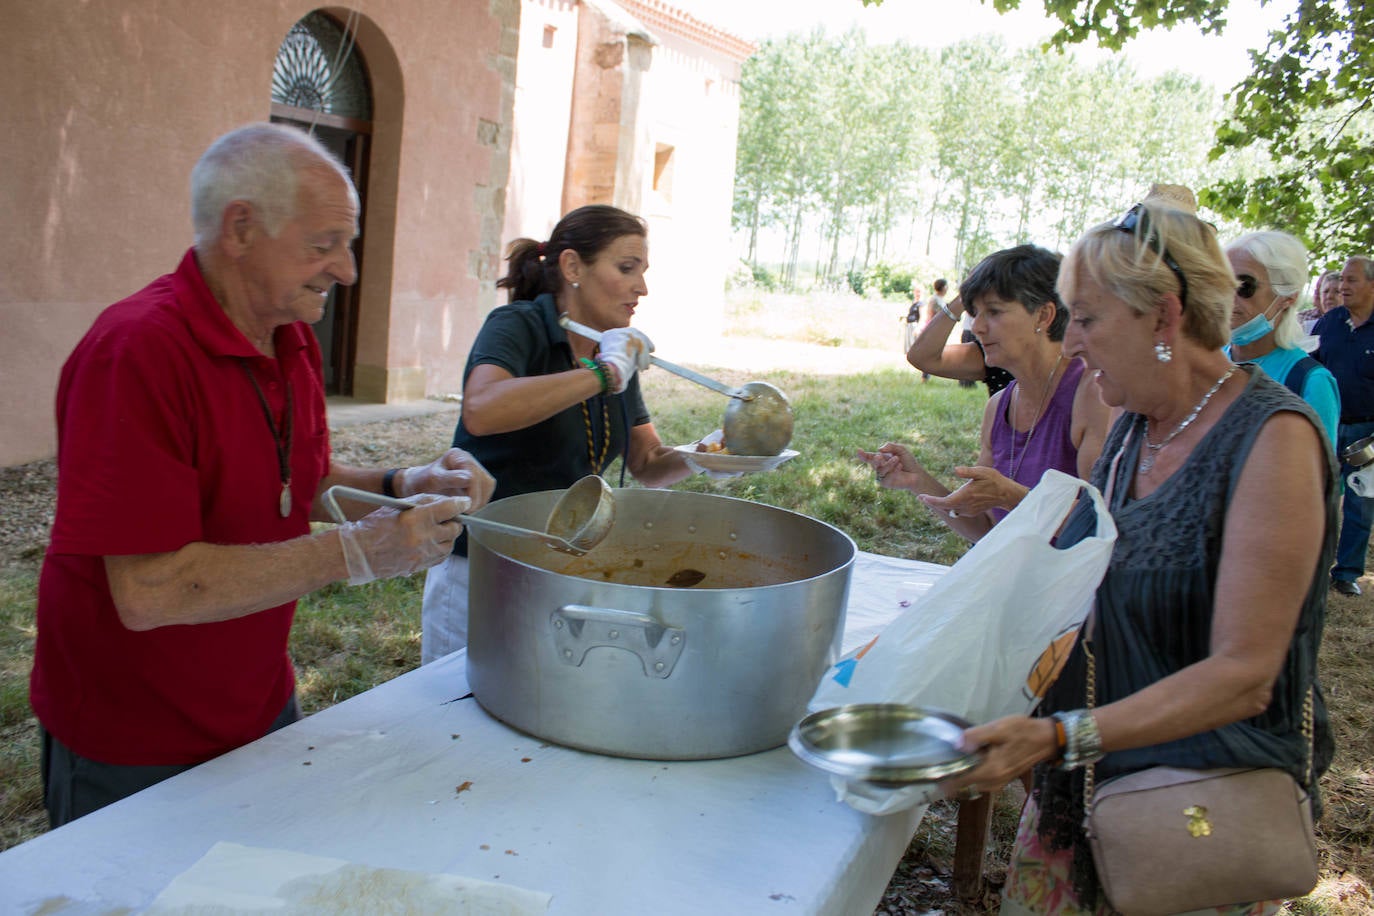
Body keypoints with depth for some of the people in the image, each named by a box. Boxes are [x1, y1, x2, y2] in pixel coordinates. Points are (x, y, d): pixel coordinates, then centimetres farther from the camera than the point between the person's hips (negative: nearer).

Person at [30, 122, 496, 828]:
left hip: (261, 709, 8)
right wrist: (355, 552, -29)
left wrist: (403, 486, -7)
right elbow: (150, 591, -31)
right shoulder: (137, 352, -27)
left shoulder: (293, 338, 0)